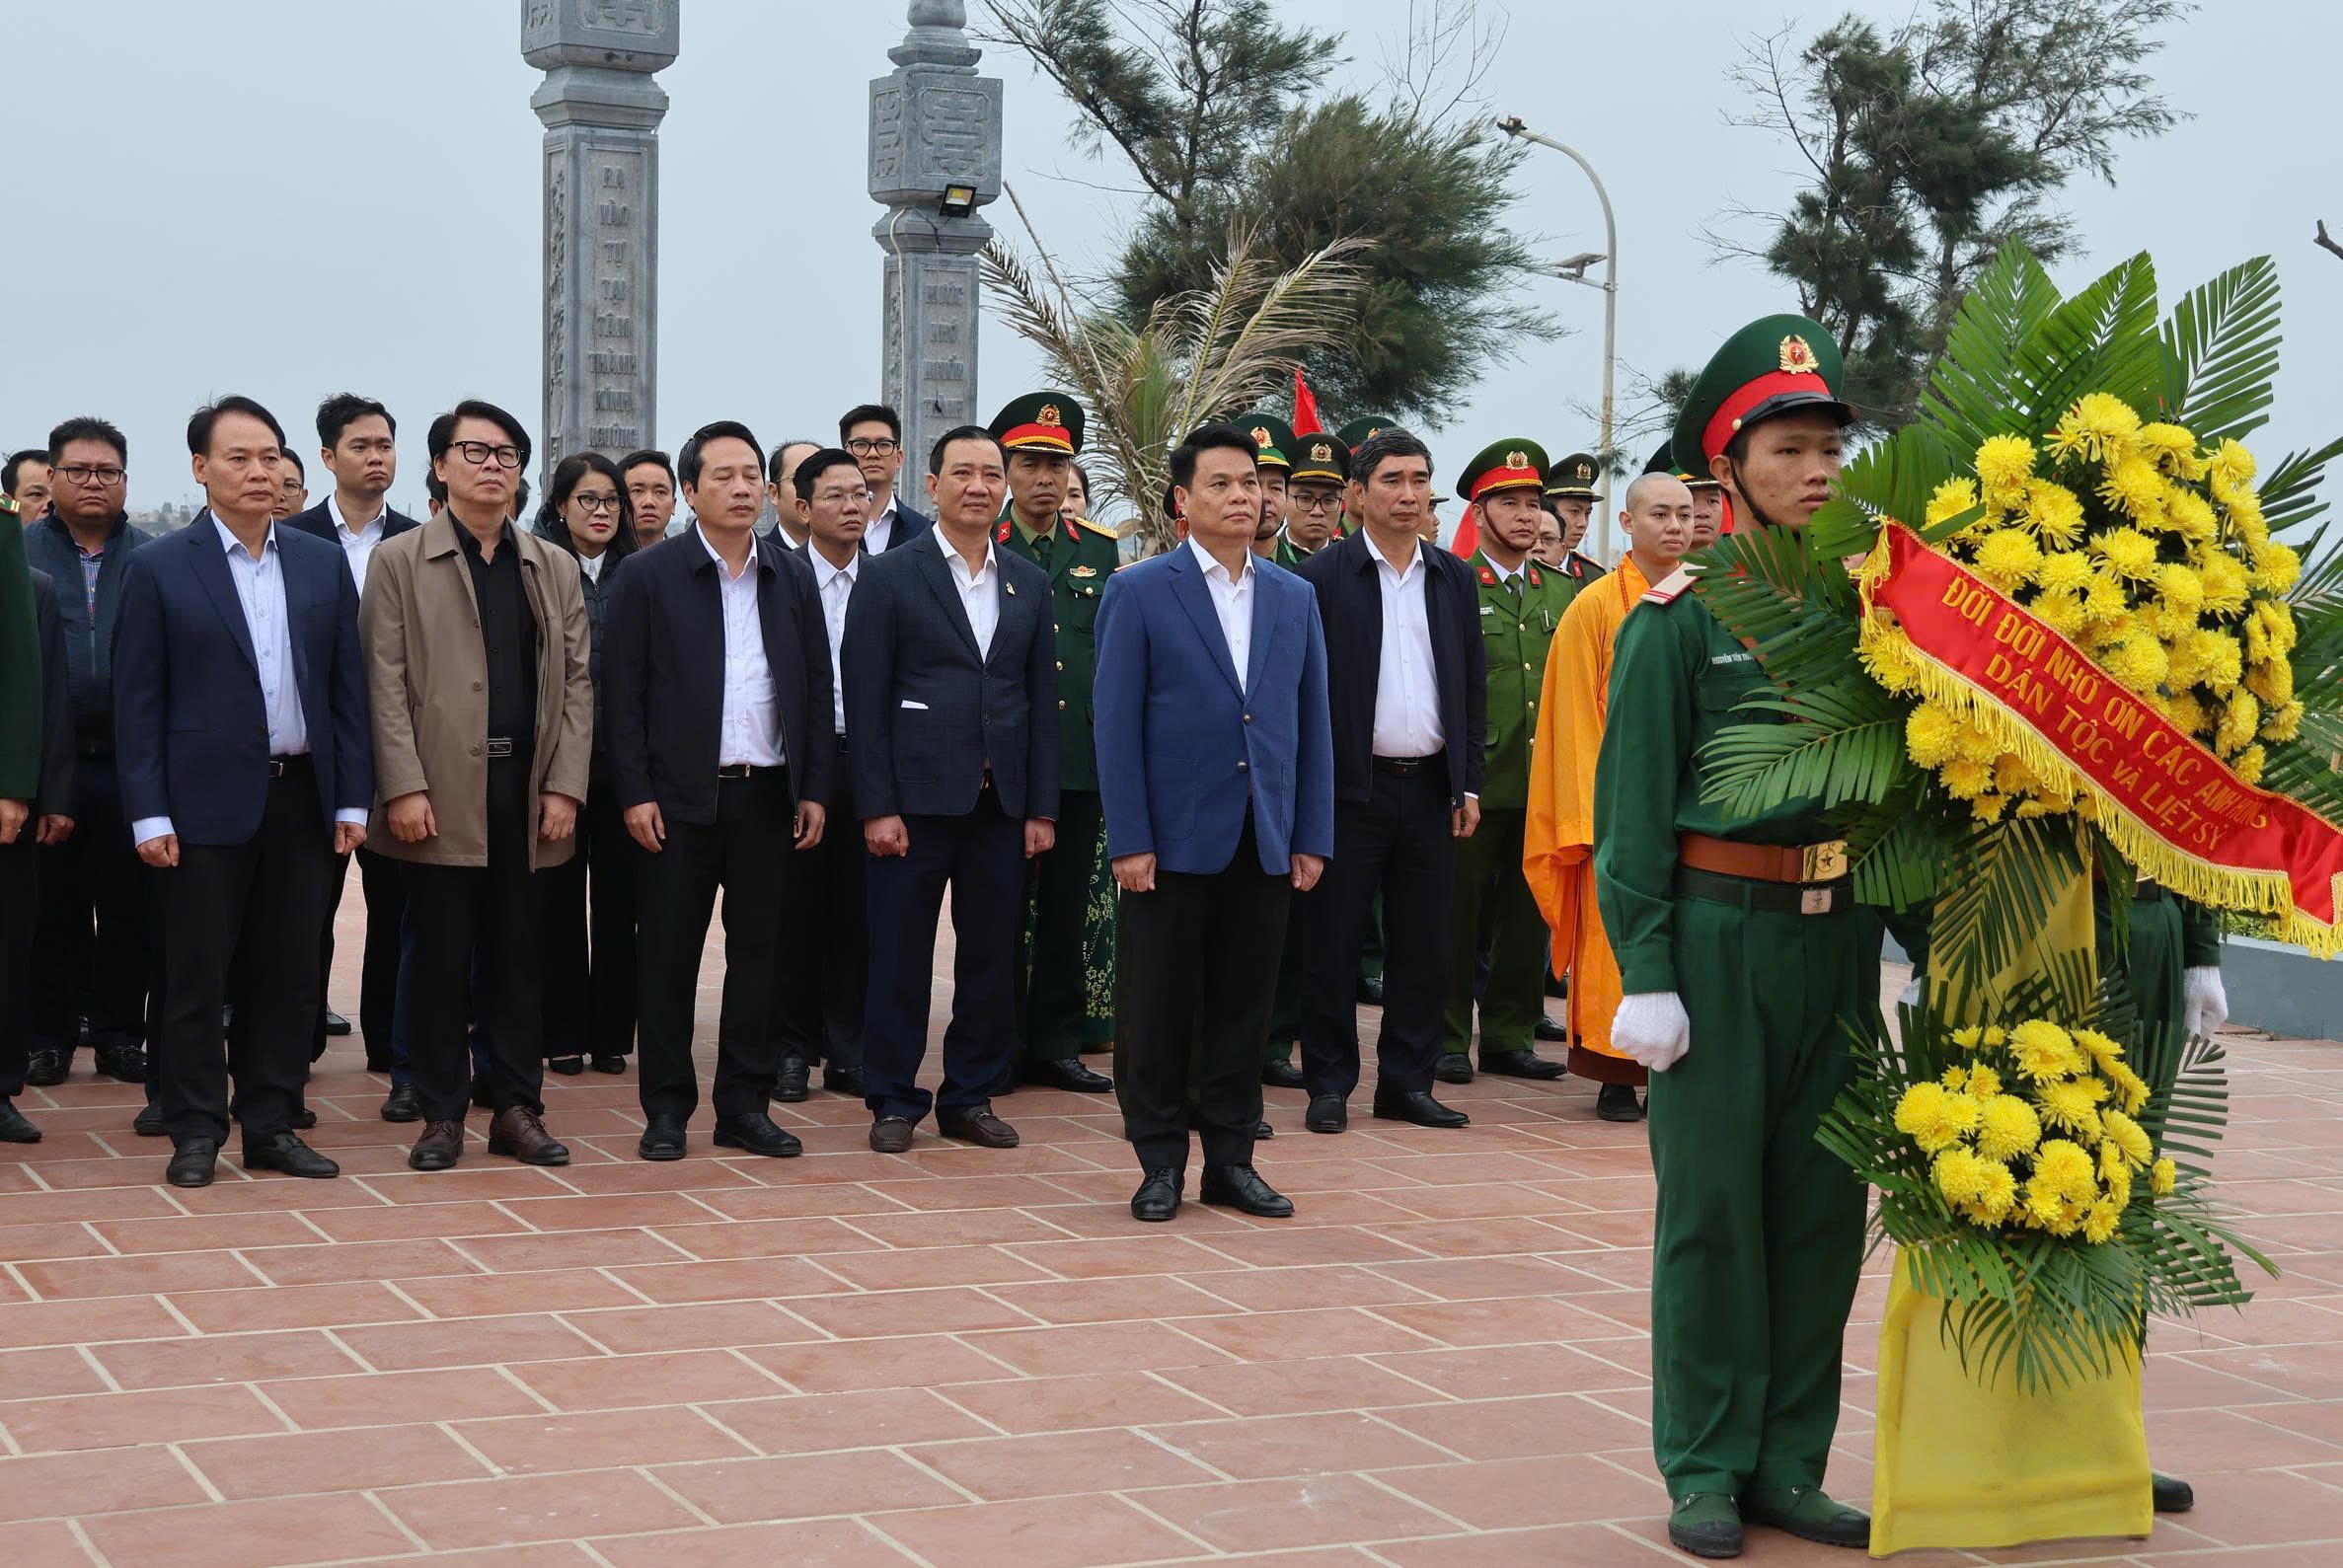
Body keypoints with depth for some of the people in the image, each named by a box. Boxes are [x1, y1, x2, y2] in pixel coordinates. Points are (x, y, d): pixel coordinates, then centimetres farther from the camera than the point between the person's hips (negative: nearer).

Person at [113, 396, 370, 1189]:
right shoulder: (158, 570, -1)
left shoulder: (323, 565, 9)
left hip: (302, 798, 3)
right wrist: (149, 815, -9)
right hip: (205, 803, -3)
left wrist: (352, 799, 3)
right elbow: (138, 702, -2)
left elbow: (348, 689, 9)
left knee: (287, 973, 7)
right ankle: (196, 1131, 12)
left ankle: (270, 1125, 17)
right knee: (197, 975, 3)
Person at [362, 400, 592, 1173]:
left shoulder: (554, 567, 14)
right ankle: (442, 1114, 9)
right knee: (439, 956, 1)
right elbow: (386, 683, -3)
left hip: (530, 792, 3)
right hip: (442, 793, -3)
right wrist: (404, 787, -12)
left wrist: (566, 786, 0)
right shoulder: (399, 562, 4)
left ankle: (517, 1108, 13)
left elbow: (576, 680, 10)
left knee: (520, 956, 6)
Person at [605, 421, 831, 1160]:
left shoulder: (793, 577, 9)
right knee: (670, 955, 3)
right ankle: (667, 1107, 11)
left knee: (758, 953, 7)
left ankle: (744, 1105, 15)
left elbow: (818, 688, 11)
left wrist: (814, 789, 5)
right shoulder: (648, 577, -2)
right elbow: (624, 694, -3)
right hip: (680, 797, -3)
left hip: (770, 795, 3)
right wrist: (635, 793, -9)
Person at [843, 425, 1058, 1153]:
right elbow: (866, 700, -5)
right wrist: (877, 807, -11)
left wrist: (1042, 809, 5)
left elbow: (1042, 701, 11)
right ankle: (893, 1101, 13)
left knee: (991, 956, 8)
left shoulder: (1029, 583, 11)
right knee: (900, 956, 2)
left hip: (1001, 804, 4)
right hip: (916, 798, -4)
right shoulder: (890, 575, -2)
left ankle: (971, 1097, 19)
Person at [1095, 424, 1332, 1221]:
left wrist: (1312, 837, 5)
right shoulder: (1138, 592, -2)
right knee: (1158, 1005, 2)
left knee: (1245, 1005, 8)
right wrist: (1129, 840, -11)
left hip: (1265, 845, 4)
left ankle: (1231, 1160, 18)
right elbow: (1116, 724, -5)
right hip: (1174, 839, -4)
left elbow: (1312, 725, 11)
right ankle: (1160, 1161, 13)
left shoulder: (1295, 599, 11)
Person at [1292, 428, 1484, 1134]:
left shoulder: (1454, 577, 10)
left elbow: (1473, 686, 13)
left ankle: (1407, 1081, 16)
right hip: (1350, 786, -4)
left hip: (1431, 787, 4)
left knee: (1421, 944, 7)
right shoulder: (1321, 577, -4)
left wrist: (1468, 783, 7)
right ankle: (1330, 1083, 11)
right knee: (1333, 942, 1)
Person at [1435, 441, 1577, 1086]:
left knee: (1528, 913, 9)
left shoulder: (1564, 591, 13)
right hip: (1473, 783, -4)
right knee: (1458, 913, 2)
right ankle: (1447, 1041, 11)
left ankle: (1509, 1037, 19)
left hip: (1543, 784, 5)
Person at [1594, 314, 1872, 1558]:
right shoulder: (1677, 620, -4)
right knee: (1712, 1208, 1)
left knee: (1823, 1207, 8)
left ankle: (1788, 1465, 18)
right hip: (1718, 934, -5)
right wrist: (1645, 976, -12)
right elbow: (1631, 810, -6)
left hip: (1836, 940, 5)